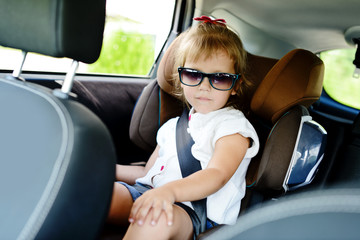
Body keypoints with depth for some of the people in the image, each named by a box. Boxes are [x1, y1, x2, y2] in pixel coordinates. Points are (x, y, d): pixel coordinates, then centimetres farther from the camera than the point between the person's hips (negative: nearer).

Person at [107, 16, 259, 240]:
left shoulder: (233, 127, 1)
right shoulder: (173, 126, 25)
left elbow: (217, 175, -18)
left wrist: (169, 191, -37)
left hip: (195, 209, -6)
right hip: (148, 193, 6)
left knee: (156, 218, -40)